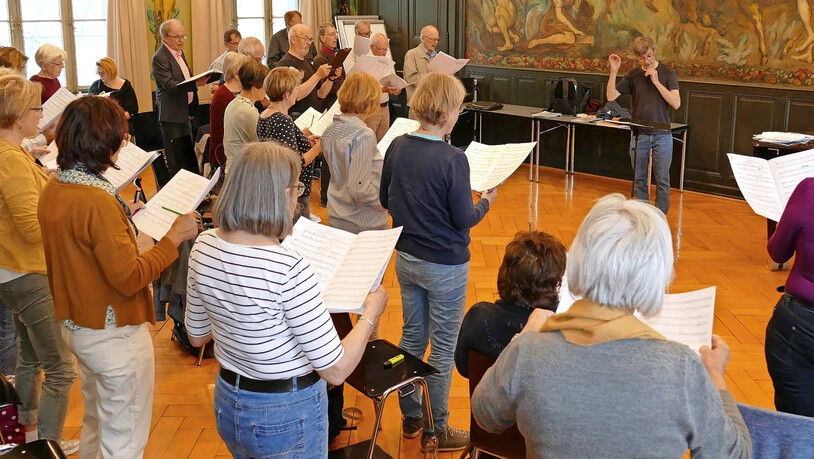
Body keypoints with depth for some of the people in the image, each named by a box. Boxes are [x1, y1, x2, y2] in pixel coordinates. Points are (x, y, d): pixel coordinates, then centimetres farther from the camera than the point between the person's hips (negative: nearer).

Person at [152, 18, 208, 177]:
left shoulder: (179, 52, 14)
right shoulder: (159, 58, -15)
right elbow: (170, 85, -23)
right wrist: (194, 84, -36)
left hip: (185, 112, 9)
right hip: (171, 115, -9)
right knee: (175, 159, -5)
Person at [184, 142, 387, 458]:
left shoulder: (204, 247, -9)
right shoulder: (288, 269, -30)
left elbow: (197, 335, 7)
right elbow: (335, 371, -23)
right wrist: (371, 313, -9)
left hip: (227, 405, 6)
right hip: (287, 415, -6)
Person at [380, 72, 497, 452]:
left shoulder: (397, 147, -5)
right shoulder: (453, 160, -23)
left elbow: (385, 200, 6)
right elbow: (463, 219, -15)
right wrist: (486, 202, 3)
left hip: (406, 259, 6)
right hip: (444, 265, -6)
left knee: (412, 336, 20)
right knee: (442, 348, 8)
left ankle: (410, 417, 33)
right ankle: (436, 430, 21)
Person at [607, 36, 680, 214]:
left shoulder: (668, 72, -4)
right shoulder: (633, 75, 3)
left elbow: (676, 103, -12)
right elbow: (611, 96, -2)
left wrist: (657, 82, -17)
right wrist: (614, 71, -11)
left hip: (662, 135, -2)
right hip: (639, 135, 2)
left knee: (662, 180, 2)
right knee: (639, 180, 9)